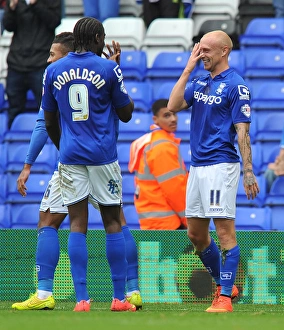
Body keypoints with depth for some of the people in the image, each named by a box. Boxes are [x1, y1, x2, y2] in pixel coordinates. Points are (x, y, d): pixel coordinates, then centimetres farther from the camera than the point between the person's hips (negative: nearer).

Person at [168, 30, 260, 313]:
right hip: (197, 167, 8)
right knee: (195, 234, 12)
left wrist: (248, 172, -15)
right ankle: (224, 285, 25)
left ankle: (225, 297, -7)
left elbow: (242, 131, -11)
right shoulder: (199, 83, 15)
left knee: (224, 231, -8)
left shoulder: (235, 86, -7)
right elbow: (173, 106, 2)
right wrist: (188, 69, 1)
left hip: (220, 166, -8)